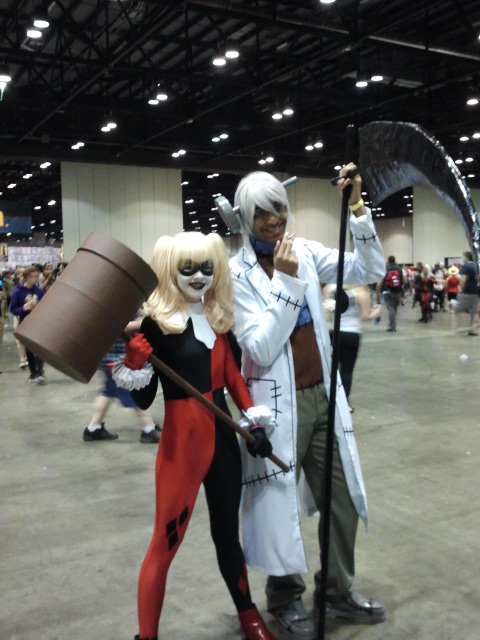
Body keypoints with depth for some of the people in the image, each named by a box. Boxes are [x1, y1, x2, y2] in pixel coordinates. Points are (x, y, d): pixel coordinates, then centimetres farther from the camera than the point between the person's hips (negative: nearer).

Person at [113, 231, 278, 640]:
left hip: (224, 437, 6)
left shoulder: (217, 317, 5)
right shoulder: (158, 322, -13)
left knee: (228, 531, 21)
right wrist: (132, 361, -29)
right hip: (183, 442, -6)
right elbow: (144, 399, -12)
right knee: (165, 542, 3)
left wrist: (254, 420, 6)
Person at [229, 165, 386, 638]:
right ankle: (285, 598, 33)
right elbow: (261, 349, -20)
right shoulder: (239, 273, -12)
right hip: (279, 403, -5)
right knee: (280, 500, 9)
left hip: (323, 394, 6)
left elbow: (370, 271, -3)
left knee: (342, 498, 15)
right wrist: (286, 280, -24)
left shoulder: (305, 251, 2)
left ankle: (338, 591, 36)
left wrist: (356, 207, -11)